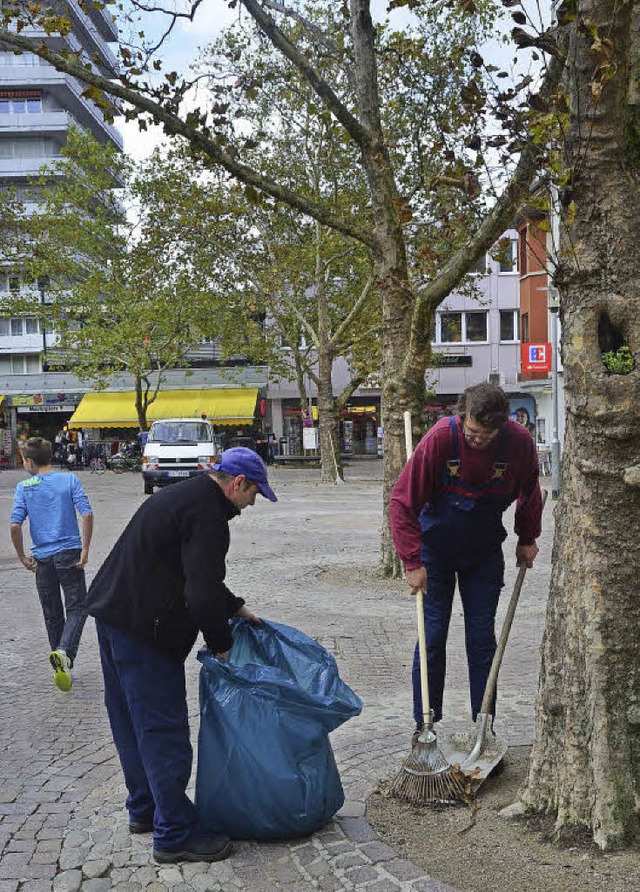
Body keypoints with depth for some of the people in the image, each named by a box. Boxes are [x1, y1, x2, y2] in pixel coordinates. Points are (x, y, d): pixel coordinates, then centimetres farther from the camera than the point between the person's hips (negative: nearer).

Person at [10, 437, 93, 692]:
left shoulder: (24, 487, 0)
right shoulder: (69, 480, -2)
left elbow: (15, 525, -9)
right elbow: (87, 514, -12)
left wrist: (22, 556, 2)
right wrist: (85, 549, -7)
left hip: (42, 557, 1)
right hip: (69, 554, -1)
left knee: (52, 613, 15)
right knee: (77, 608, 5)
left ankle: (61, 663, 23)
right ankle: (64, 653, -19)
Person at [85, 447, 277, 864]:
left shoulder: (184, 494, 15)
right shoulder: (208, 513, -18)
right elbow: (203, 594, -23)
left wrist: (235, 607, 22)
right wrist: (222, 643, -8)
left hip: (113, 611, 11)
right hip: (142, 628, -11)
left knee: (132, 720, 20)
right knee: (163, 729, -2)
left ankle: (144, 810, 36)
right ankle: (175, 834, 9)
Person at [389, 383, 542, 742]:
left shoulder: (519, 441, -18)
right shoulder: (440, 438, -26)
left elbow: (530, 492, 5)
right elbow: (403, 501, -21)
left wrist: (528, 539, 10)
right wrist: (413, 562, -21)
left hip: (485, 552, 2)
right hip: (436, 548, -2)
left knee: (483, 639, 6)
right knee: (432, 638, 2)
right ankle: (425, 724, 17)